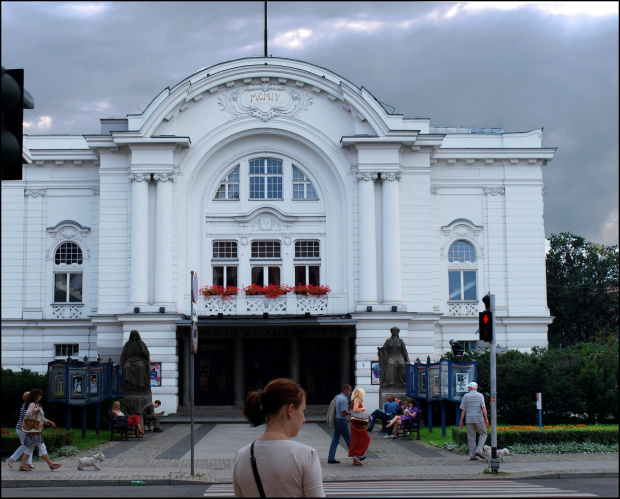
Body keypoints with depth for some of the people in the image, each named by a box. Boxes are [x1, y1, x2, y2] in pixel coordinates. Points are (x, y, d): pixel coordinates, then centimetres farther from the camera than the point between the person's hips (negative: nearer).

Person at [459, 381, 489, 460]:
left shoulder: (465, 396, 6)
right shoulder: (480, 395, 2)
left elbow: (463, 410, 4)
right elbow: (483, 407, -10)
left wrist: (461, 421, 7)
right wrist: (486, 419, -12)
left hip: (469, 419, 2)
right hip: (479, 418, -2)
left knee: (471, 437, 6)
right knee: (483, 434, 13)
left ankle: (472, 455, 4)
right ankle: (479, 451, -4)